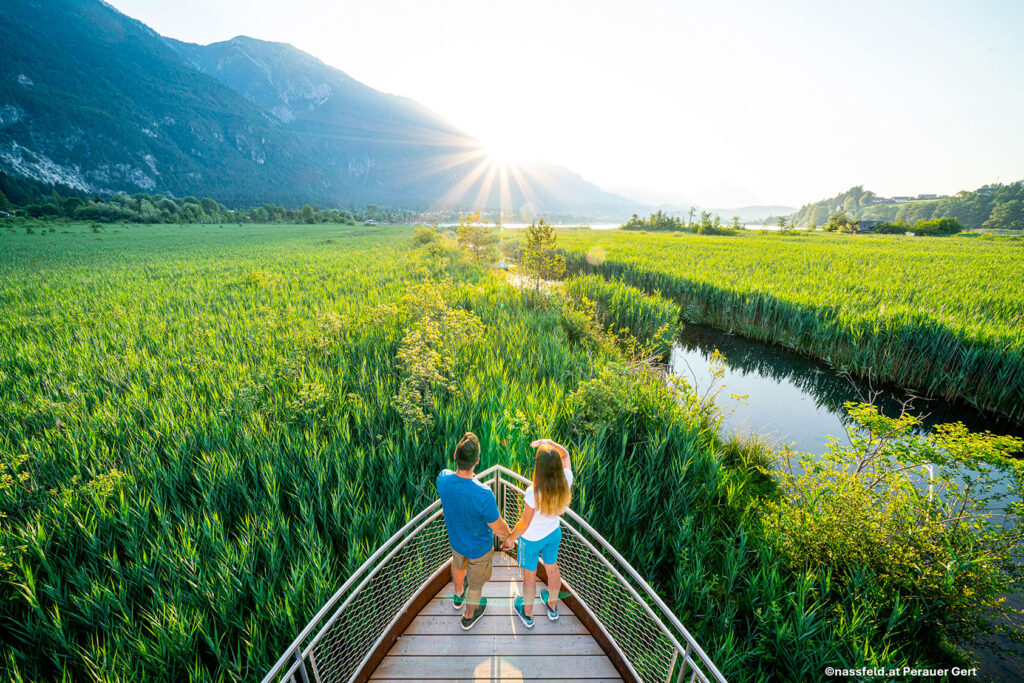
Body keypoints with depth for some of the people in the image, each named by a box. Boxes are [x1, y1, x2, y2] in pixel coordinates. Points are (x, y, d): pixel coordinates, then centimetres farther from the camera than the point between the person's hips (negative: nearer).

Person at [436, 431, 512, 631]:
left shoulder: (443, 478, -30)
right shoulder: (484, 495, -43)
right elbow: (498, 528, -25)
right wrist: (509, 536, -7)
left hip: (455, 539, 4)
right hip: (479, 547, -4)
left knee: (458, 565, 37)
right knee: (476, 582, 27)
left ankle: (459, 596, 66)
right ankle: (469, 616, 55)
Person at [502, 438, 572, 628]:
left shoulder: (534, 492, -40)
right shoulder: (566, 481, -27)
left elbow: (524, 523, -24)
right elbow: (565, 455, -7)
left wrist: (510, 538, -6)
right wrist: (550, 443, -22)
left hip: (531, 539, -4)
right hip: (554, 534, 4)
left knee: (529, 575, 23)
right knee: (552, 568, 30)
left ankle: (527, 614, 49)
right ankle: (553, 608, 56)